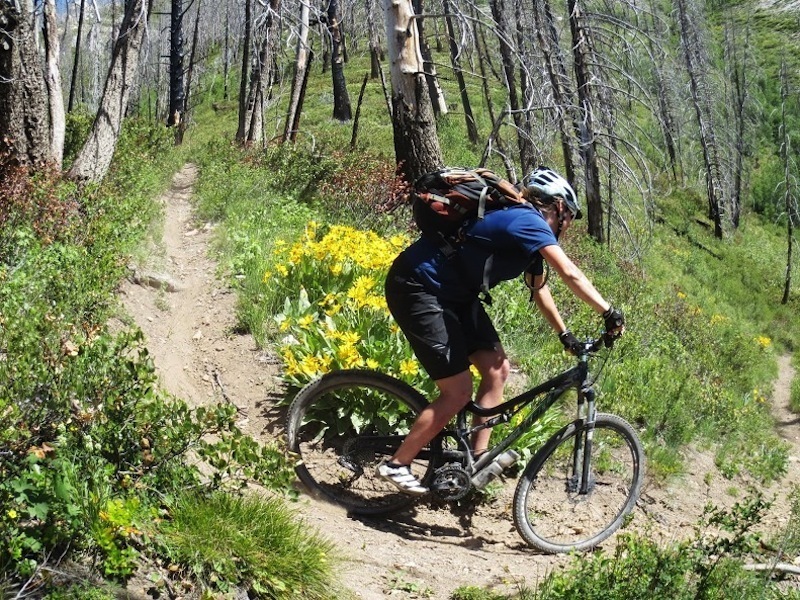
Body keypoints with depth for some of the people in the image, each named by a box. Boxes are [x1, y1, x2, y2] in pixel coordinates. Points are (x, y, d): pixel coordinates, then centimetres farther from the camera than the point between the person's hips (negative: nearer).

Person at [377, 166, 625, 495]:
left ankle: (478, 457, 12)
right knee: (458, 392, -9)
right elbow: (570, 274, -26)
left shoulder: (527, 231, 12)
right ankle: (396, 464, 2)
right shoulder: (528, 222, -17)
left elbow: (539, 287, 21)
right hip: (418, 289, -10)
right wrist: (609, 312, -24)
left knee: (497, 369, 5)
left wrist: (564, 333, 17)